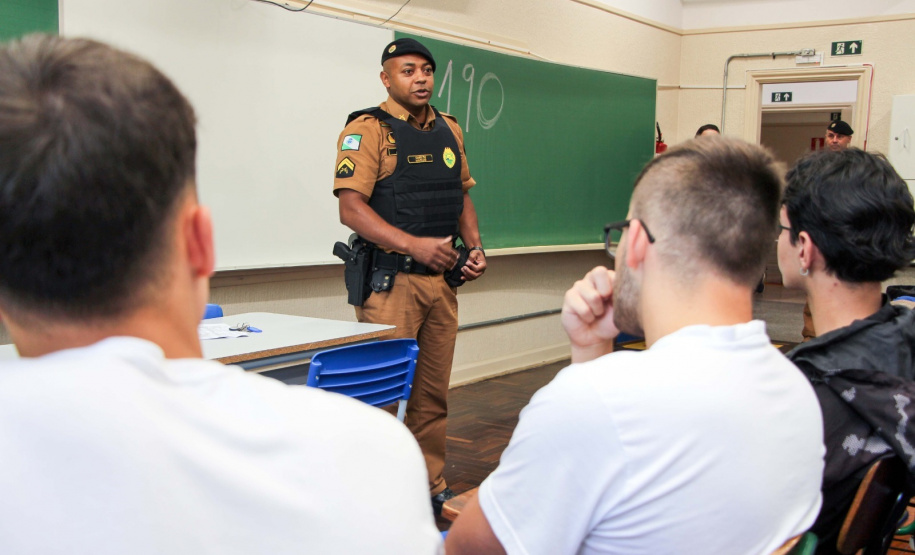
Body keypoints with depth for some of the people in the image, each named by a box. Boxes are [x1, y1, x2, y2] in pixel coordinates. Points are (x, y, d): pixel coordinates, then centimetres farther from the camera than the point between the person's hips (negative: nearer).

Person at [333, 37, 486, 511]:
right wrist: (414, 245, -24)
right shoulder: (367, 130, -7)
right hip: (390, 282, -6)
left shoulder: (448, 130, 14)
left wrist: (475, 247, 7)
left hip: (442, 280, 7)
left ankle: (432, 487, 25)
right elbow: (351, 208, -15)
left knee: (433, 394, 13)